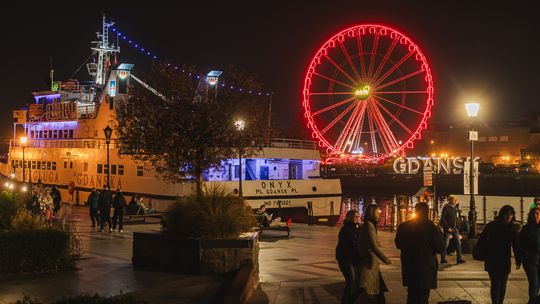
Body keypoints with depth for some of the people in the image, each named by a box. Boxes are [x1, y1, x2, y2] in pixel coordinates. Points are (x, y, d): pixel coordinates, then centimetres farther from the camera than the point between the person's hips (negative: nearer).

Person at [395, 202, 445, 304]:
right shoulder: (431, 227, -16)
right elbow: (441, 248, -10)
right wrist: (439, 234, 6)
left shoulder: (403, 227, -1)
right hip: (426, 269, -5)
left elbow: (398, 244, 12)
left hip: (409, 270, 5)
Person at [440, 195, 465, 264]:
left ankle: (459, 259, 4)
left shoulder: (455, 208, 12)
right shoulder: (446, 208, -10)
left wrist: (456, 226, 7)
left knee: (458, 242, 2)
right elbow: (443, 219, -14)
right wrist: (448, 227, -16)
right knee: (446, 244, 0)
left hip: (455, 228, 7)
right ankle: (443, 259, 10)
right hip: (448, 229, -7)